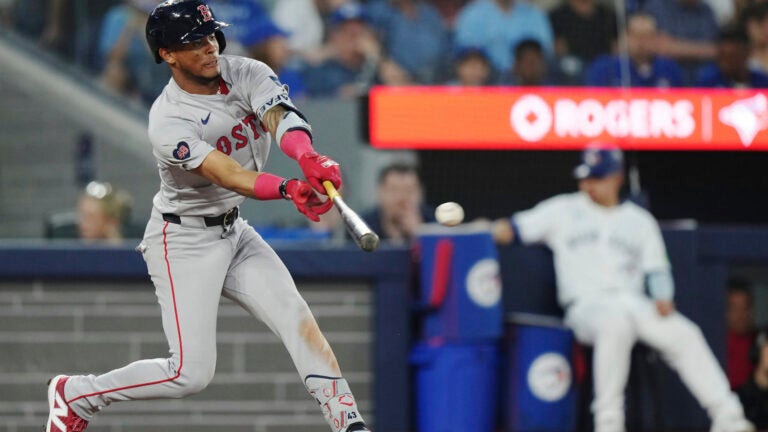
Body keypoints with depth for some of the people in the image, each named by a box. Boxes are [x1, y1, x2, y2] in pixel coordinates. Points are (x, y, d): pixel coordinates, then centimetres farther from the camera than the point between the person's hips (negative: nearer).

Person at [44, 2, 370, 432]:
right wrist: (288, 189, -56)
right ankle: (76, 394, 10)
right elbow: (228, 175, -38)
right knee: (191, 372, -9)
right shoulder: (168, 122, -24)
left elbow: (280, 117, -27)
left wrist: (308, 158, -50)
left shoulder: (246, 74, -7)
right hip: (184, 241, -6)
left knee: (298, 317, -10)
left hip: (233, 232, 6)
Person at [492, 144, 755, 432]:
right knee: (615, 322, -38)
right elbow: (516, 229, 7)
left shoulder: (639, 221, 17)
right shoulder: (563, 211, 12)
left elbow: (657, 269, 13)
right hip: (586, 305, -3)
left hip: (634, 303, 3)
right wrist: (487, 231, -15)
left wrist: (663, 298, -7)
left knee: (684, 334, -20)